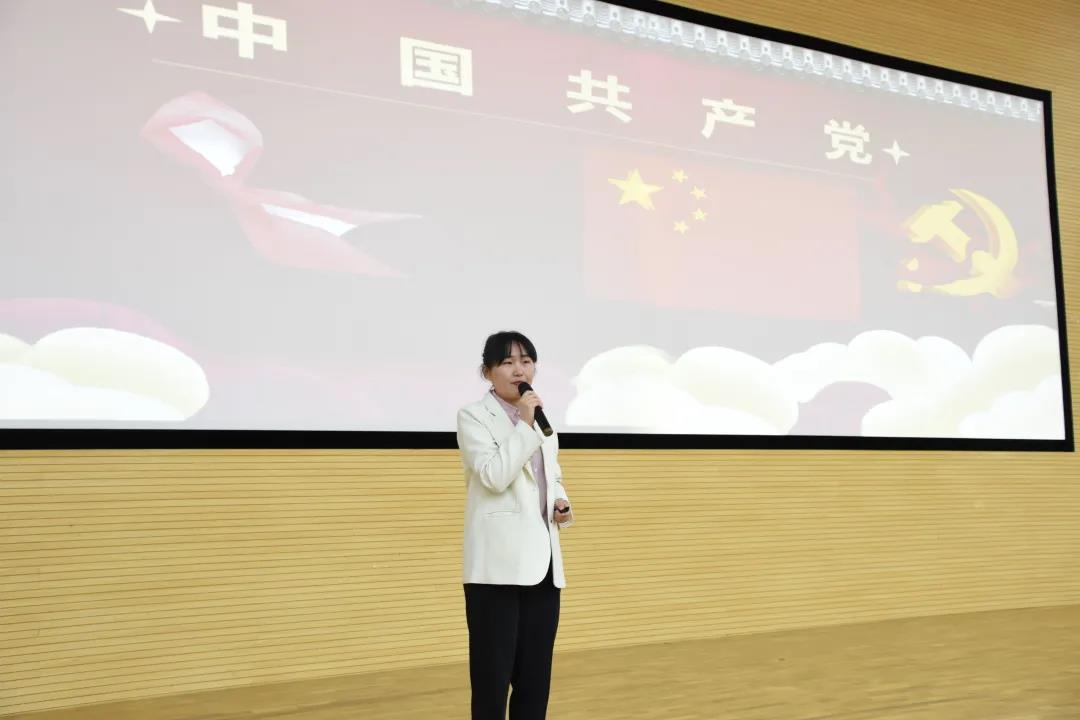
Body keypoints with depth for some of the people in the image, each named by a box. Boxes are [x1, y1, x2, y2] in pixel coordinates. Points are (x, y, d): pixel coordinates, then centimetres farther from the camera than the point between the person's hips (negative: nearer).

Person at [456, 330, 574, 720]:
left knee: (536, 674, 11)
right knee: (492, 674, 0)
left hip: (541, 557, 7)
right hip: (499, 561, -7)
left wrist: (561, 503, 4)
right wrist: (525, 425, -18)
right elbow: (494, 476, -18)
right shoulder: (473, 416, -5)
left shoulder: (541, 418, 15)